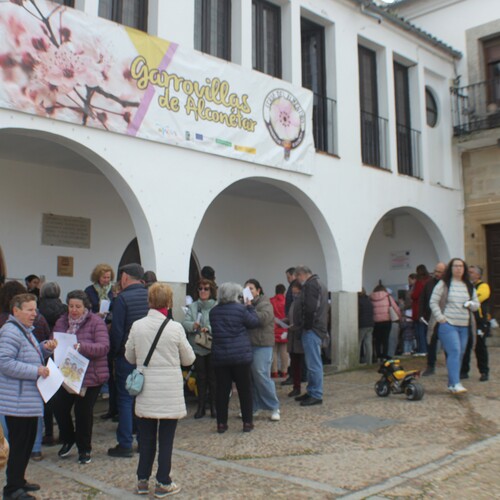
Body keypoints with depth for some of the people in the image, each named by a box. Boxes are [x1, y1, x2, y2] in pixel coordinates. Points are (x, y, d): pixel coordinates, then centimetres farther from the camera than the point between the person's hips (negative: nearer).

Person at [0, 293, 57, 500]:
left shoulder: (25, 330, 15)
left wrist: (44, 348, 6)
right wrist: (36, 371, -24)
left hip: (29, 400, 10)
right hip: (18, 402, -10)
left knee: (27, 443, 18)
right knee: (19, 445, -2)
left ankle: (19, 481, 31)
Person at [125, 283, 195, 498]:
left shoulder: (137, 326, -4)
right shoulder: (175, 327, -11)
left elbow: (129, 357, 7)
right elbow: (189, 359, 0)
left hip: (145, 390, 3)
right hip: (169, 391, -3)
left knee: (146, 437, 15)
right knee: (166, 439, 7)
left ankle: (143, 480, 24)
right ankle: (163, 483, 15)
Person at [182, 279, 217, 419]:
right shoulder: (192, 306, 8)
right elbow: (185, 323, -1)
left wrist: (209, 328, -29)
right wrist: (193, 325, -22)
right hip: (197, 347, 3)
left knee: (213, 377, 4)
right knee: (201, 377, 11)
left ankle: (214, 406, 17)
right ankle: (201, 406, 20)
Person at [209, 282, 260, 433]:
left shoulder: (213, 312, 4)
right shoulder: (240, 309, -9)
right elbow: (255, 322, 1)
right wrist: (250, 307, 15)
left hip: (219, 357, 3)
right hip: (240, 355, -3)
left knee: (222, 390, 8)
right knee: (245, 389, 8)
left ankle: (221, 423, 12)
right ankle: (247, 422, 13)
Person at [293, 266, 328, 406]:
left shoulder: (311, 284, -12)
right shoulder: (319, 283, 21)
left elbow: (310, 307, -23)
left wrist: (307, 325, -13)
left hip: (312, 330, -11)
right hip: (317, 328, 11)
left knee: (313, 363, -7)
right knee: (312, 363, 15)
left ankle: (316, 395, -3)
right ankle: (311, 392, 23)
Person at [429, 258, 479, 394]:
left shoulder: (469, 286, 15)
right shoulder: (443, 284, 0)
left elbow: (477, 304, 18)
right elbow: (433, 302, -2)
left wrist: (471, 304, -5)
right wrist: (440, 317, -11)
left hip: (465, 326, 5)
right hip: (448, 325, -5)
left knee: (460, 355, 6)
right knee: (454, 352, -16)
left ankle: (451, 384, 14)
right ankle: (455, 384, -19)